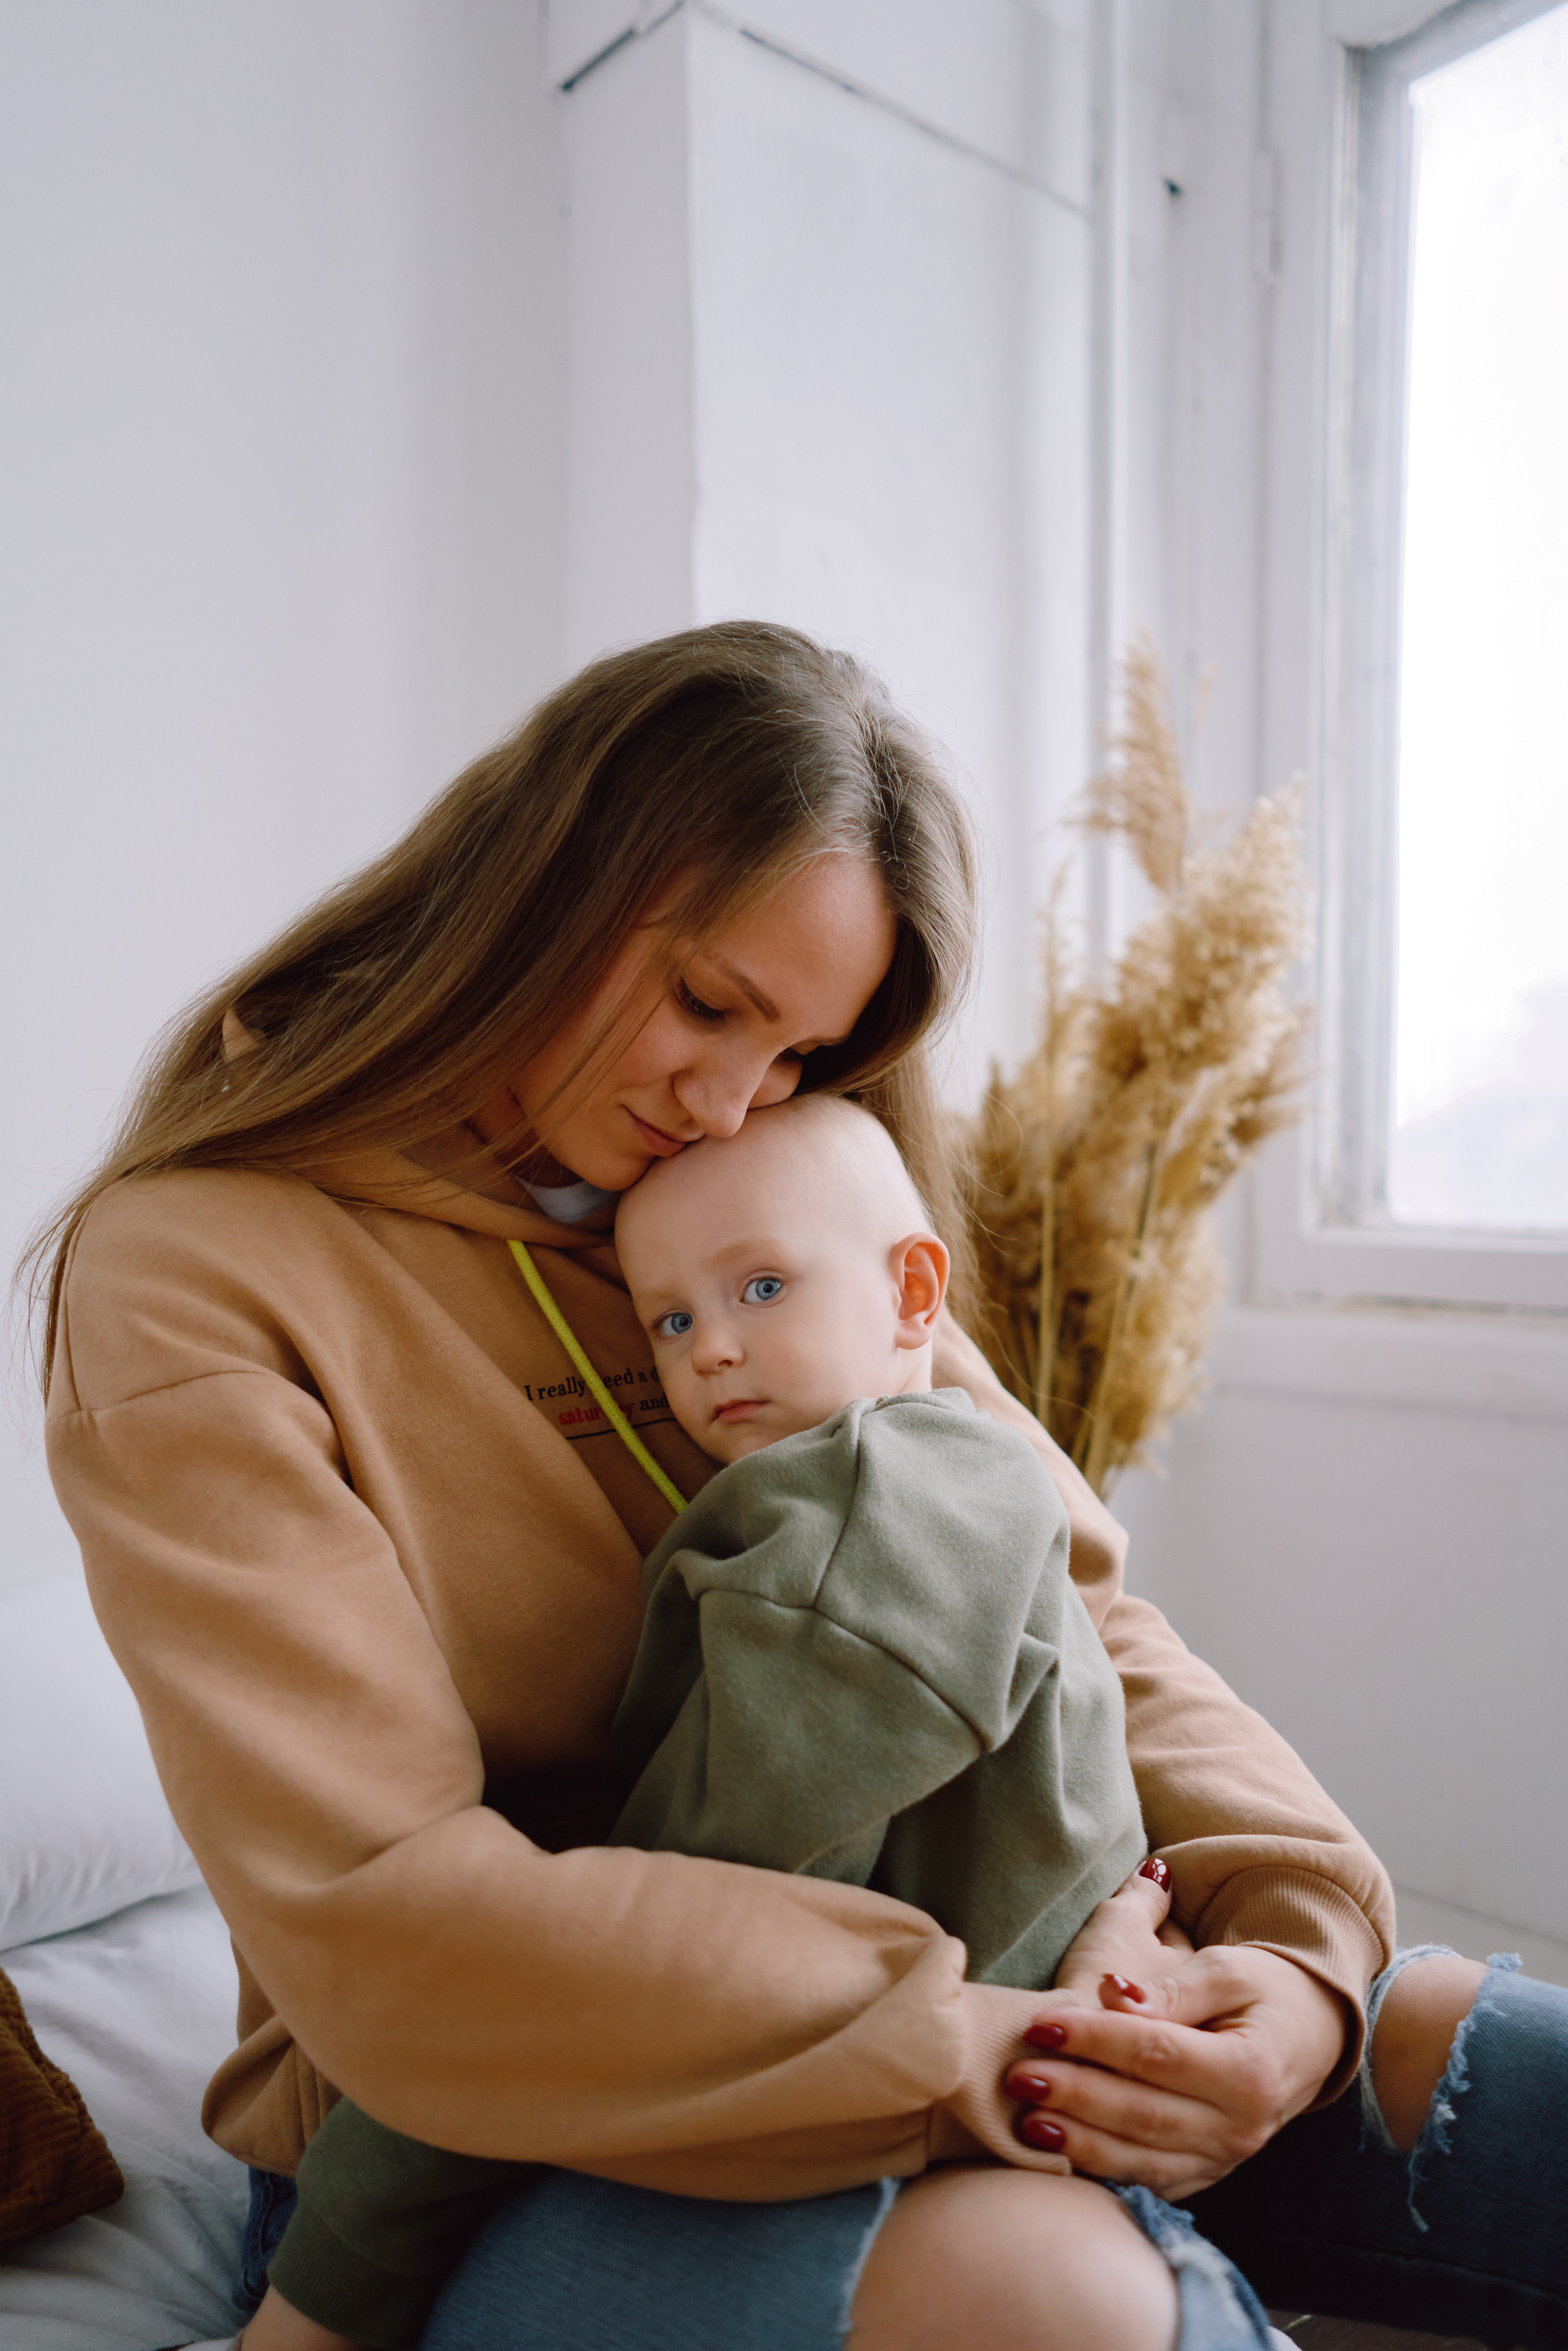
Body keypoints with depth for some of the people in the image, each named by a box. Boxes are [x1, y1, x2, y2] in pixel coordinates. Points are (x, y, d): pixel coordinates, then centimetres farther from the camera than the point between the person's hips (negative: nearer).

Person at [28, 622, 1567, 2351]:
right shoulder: (193, 1274, -12)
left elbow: (1068, 1610, 3)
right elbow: (386, 1920, -20)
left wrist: (1298, 1930, -14)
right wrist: (945, 2043, -23)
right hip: (471, 2153, -4)